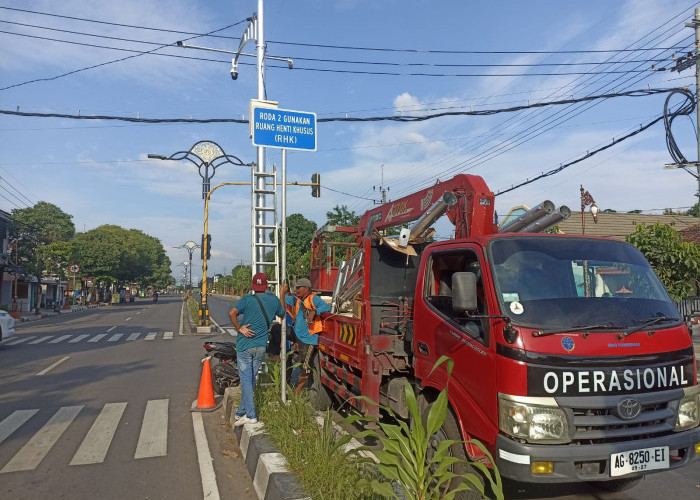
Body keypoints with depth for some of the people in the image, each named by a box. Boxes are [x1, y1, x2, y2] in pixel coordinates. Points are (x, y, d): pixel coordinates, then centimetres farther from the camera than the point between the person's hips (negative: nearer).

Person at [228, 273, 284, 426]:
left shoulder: (247, 299, -6)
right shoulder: (274, 300, 3)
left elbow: (232, 313, -22)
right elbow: (282, 313, 23)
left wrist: (239, 329, -11)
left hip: (245, 344, -3)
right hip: (261, 346, 3)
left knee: (246, 379, 1)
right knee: (251, 379, 15)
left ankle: (250, 415, -1)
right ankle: (241, 411, 25)